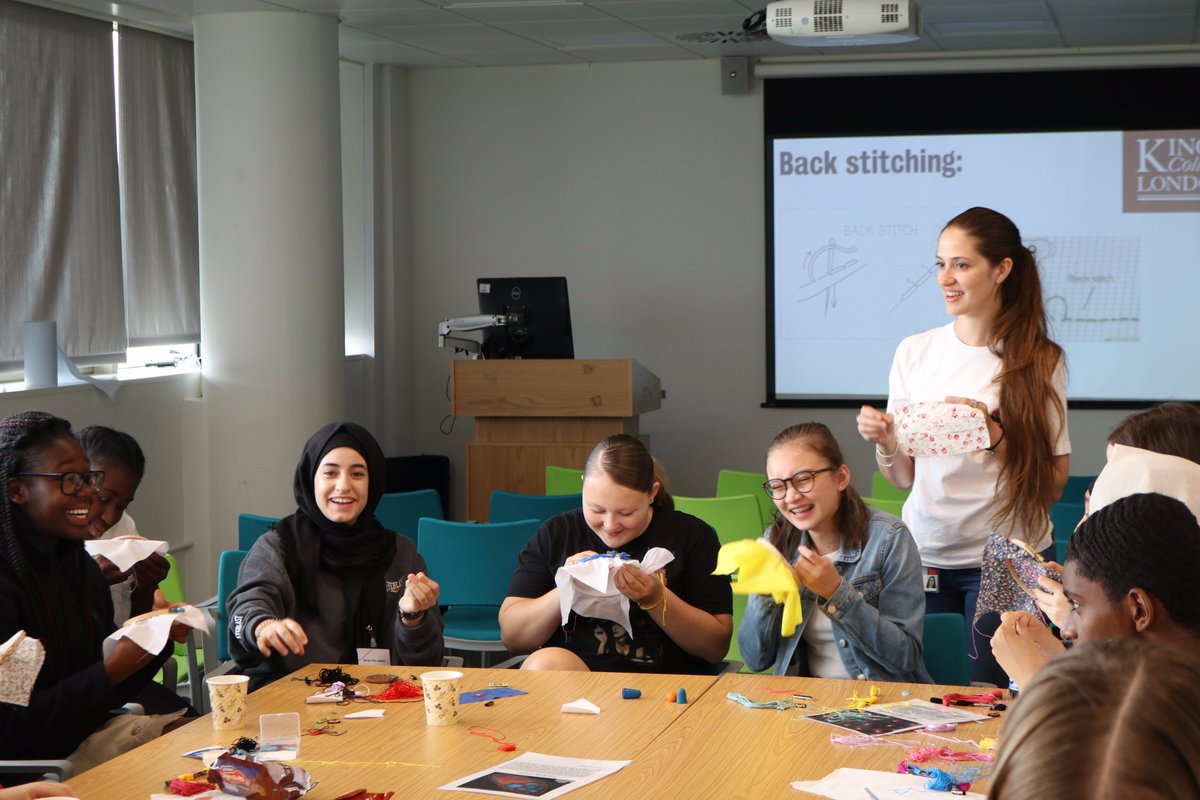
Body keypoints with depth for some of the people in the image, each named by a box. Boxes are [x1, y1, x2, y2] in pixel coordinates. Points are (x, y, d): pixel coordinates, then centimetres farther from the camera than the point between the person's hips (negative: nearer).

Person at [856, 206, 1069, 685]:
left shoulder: (1040, 362, -4)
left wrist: (994, 435, -19)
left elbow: (1053, 485, -6)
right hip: (925, 555, 3)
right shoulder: (914, 353, 3)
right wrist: (883, 443, -13)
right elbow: (902, 478, 7)